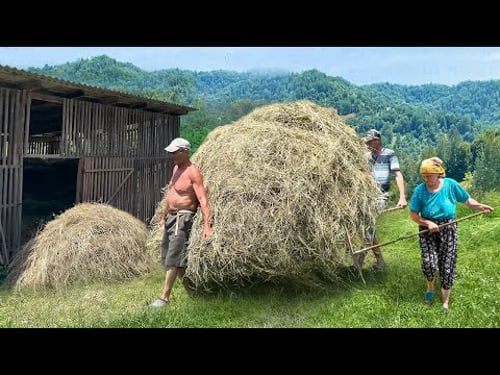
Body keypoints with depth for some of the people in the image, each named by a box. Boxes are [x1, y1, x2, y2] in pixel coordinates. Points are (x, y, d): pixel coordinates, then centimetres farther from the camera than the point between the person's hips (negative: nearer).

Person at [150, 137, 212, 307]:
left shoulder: (193, 172, -15)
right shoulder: (176, 168, 13)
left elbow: (203, 199, -22)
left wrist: (207, 225, -29)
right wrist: (164, 215, 28)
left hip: (182, 218, -10)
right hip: (171, 217, 10)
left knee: (173, 258, -9)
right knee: (167, 256, 14)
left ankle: (164, 297, -2)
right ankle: (190, 289, 25)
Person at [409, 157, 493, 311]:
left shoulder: (451, 184, -10)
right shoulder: (420, 190, -12)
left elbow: (467, 200, 2)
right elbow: (413, 215, -7)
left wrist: (480, 206, -16)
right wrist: (427, 223, -22)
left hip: (448, 230, 1)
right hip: (428, 230, -1)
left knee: (447, 267, 2)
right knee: (429, 263, -17)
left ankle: (445, 303, 21)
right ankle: (430, 287, 17)